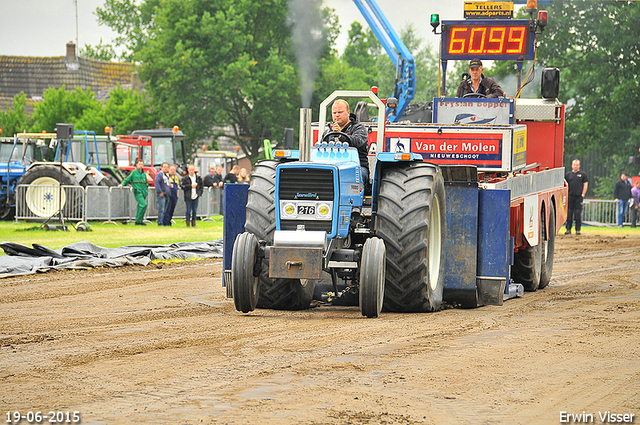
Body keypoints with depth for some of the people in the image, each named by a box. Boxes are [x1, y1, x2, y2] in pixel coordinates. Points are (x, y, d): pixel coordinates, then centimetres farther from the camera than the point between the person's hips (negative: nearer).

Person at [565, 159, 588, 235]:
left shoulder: (583, 174, 8)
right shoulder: (568, 174, 13)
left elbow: (585, 185, 4)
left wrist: (582, 195, -5)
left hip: (579, 196, -2)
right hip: (570, 196, 2)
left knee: (578, 214, -3)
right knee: (569, 213, 1)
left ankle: (578, 229, 2)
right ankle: (568, 229, 6)